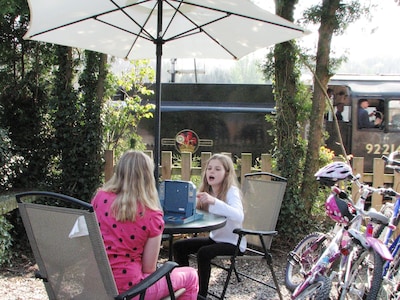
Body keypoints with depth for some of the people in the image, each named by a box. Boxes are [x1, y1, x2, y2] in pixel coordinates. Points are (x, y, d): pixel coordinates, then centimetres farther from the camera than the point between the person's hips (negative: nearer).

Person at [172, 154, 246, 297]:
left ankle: (201, 294, -11)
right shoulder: (207, 191, 4)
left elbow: (239, 216, -35)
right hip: (215, 238, 8)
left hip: (233, 242, -8)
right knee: (178, 246, 1)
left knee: (203, 253, -29)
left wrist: (214, 201, -46)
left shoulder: (232, 191, -17)